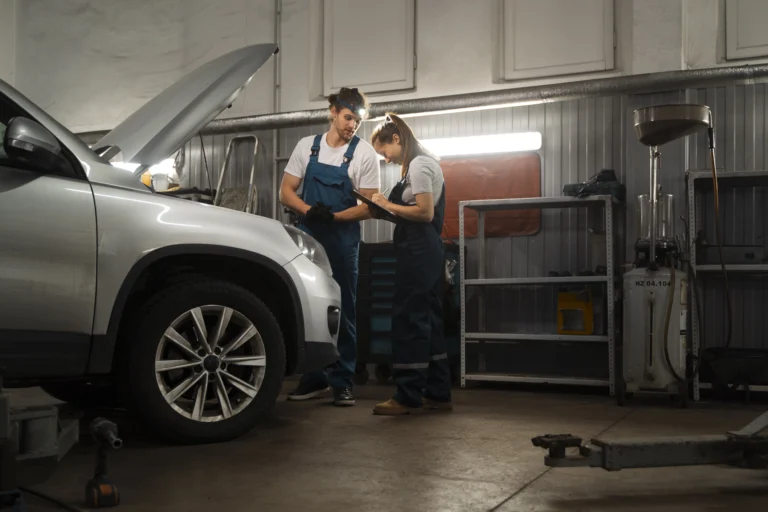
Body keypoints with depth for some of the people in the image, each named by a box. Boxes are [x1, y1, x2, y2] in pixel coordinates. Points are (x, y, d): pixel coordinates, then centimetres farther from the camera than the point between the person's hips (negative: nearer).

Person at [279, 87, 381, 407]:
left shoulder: (364, 154, -4)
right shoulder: (306, 146, 4)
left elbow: (369, 207, -6)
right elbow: (286, 192, 5)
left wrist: (333, 216, -21)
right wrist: (309, 210, -15)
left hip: (343, 242, -3)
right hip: (307, 237, 3)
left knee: (342, 311, 1)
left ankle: (342, 382, 8)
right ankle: (314, 377, 17)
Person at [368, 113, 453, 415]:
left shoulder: (418, 165, -11)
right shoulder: (425, 162, 20)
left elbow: (425, 212, -18)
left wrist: (388, 206, -11)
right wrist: (389, 208, 9)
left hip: (418, 251, -10)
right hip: (428, 250, 10)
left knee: (408, 319, -7)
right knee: (428, 319, 12)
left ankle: (408, 398, -3)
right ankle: (438, 394, 17)